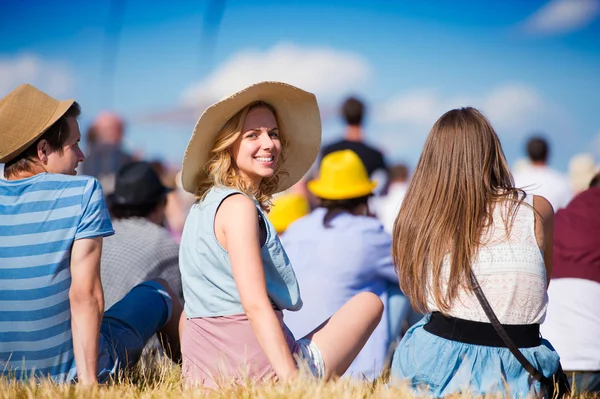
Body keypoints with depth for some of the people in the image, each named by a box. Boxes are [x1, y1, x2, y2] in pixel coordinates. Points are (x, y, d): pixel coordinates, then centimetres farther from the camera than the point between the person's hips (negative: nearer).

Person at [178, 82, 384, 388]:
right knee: (369, 302, 10)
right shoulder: (238, 206, -13)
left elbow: (192, 309, 19)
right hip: (261, 371, -9)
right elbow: (256, 304, -22)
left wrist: (194, 371, 26)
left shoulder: (203, 206, 14)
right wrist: (294, 382, -26)